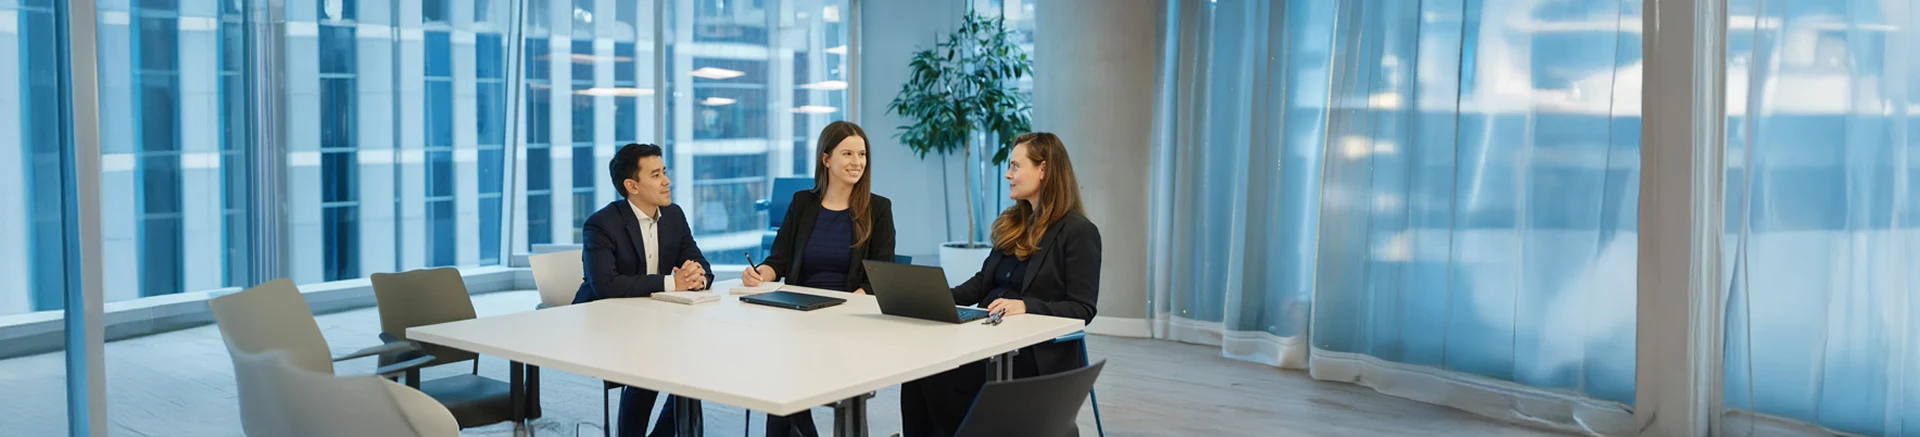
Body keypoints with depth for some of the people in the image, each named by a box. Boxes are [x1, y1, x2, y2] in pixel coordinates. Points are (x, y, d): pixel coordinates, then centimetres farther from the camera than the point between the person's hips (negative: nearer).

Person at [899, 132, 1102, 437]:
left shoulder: (1079, 232, -5)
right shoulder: (1012, 223, 18)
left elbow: (1082, 310, -11)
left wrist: (1026, 306, -26)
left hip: (1038, 350, -7)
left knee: (939, 375, -28)